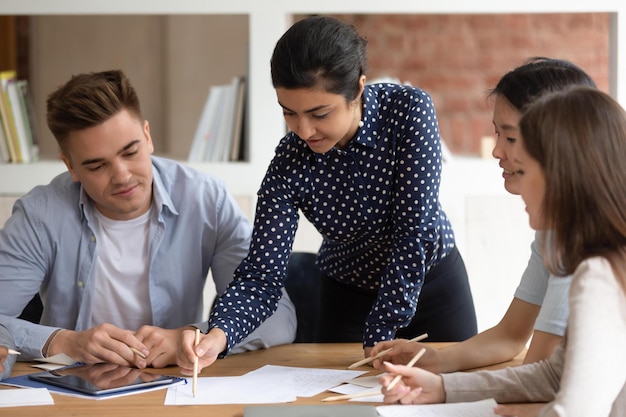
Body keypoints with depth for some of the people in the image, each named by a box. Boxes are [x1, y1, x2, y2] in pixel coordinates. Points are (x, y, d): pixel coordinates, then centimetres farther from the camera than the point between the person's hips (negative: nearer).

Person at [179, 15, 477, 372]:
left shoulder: (410, 111, -28)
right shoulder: (290, 164, -24)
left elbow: (415, 233, -27)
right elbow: (262, 276, -25)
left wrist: (378, 340, -28)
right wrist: (218, 336, -45)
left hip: (434, 284, 0)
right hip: (349, 297, 0)